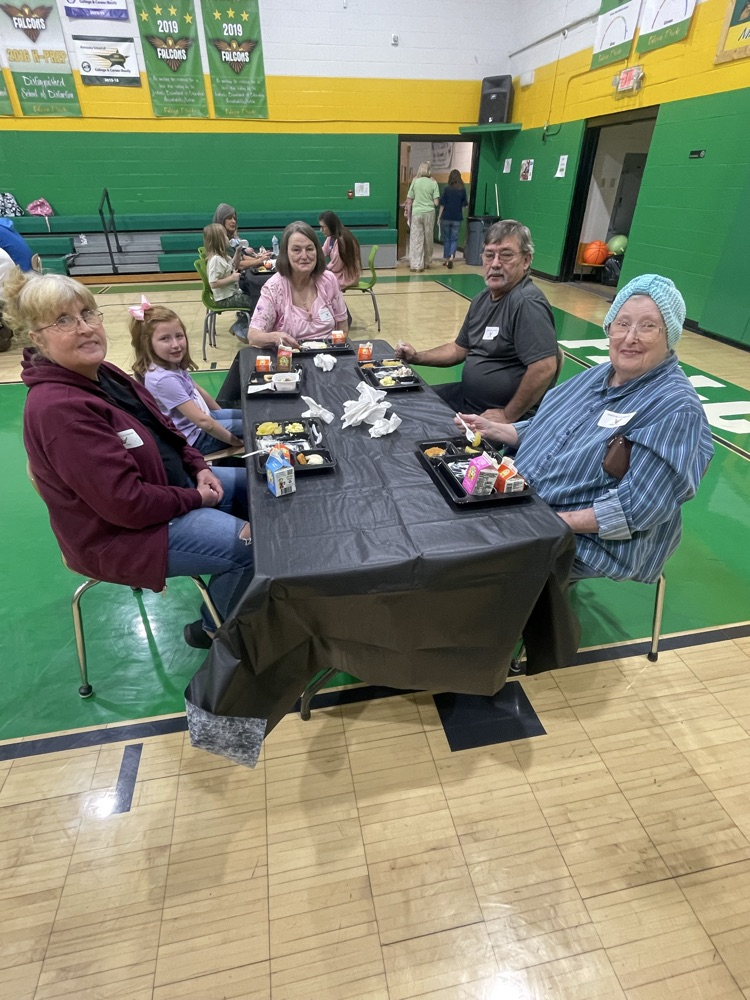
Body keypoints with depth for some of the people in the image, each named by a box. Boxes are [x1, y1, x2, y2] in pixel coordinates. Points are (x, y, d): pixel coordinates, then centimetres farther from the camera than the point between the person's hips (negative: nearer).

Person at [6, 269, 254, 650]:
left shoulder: (100, 374, 1)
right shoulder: (57, 409, -29)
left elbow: (161, 430, 13)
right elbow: (126, 504, -30)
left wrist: (198, 467, -3)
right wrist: (195, 498, -17)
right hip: (120, 532, -10)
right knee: (252, 546, -14)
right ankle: (213, 629, 15)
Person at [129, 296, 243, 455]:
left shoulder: (173, 364, -3)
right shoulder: (164, 379, -30)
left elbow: (197, 391, 14)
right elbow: (203, 422, -30)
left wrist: (220, 413, 19)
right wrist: (232, 440, -23)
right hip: (193, 438, -9)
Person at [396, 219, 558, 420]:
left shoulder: (527, 302, -21)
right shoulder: (482, 299, 10)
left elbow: (544, 368, -29)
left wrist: (508, 415, -22)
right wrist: (417, 357, 9)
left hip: (496, 414, -9)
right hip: (468, 396, 9)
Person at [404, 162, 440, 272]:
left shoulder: (415, 182, 1)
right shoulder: (433, 183, -1)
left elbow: (409, 201, 3)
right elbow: (436, 202, -4)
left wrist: (408, 214, 14)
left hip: (416, 213, 0)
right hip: (429, 213, 0)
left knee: (416, 239, 1)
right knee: (428, 238, 13)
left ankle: (415, 264, -5)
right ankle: (426, 262, 24)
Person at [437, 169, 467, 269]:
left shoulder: (447, 189, -4)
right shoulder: (463, 190, -1)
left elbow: (442, 205, -5)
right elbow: (464, 205, 3)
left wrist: (439, 218, 0)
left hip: (446, 218, 0)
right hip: (457, 218, 0)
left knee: (446, 239, 12)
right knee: (454, 239, 6)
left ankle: (446, 260, 16)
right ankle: (451, 257, -16)